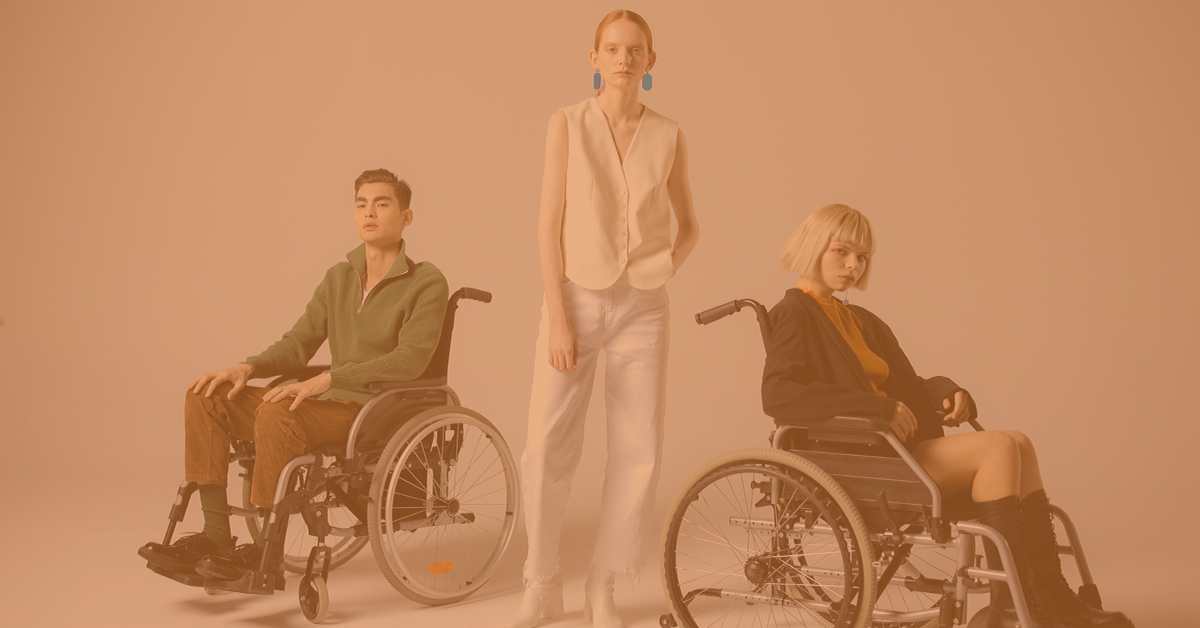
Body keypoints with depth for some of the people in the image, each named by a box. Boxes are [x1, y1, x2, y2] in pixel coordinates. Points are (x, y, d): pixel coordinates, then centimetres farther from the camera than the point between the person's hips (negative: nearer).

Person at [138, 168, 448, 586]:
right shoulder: (339, 277, 16)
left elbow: (410, 360, -18)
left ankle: (268, 554, -24)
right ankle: (216, 535, -10)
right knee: (206, 395, -7)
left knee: (278, 414, -35)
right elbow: (298, 343, 16)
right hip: (331, 402, 8)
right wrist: (248, 367, -5)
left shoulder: (426, 283, -6)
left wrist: (327, 379, -26)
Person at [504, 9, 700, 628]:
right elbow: (550, 224, -6)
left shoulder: (669, 137, 4)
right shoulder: (567, 123, -2)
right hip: (575, 299, -2)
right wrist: (557, 319, -13)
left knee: (638, 454, -2)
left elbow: (689, 224, 16)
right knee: (546, 449, -7)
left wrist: (668, 269, -5)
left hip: (641, 308, 2)